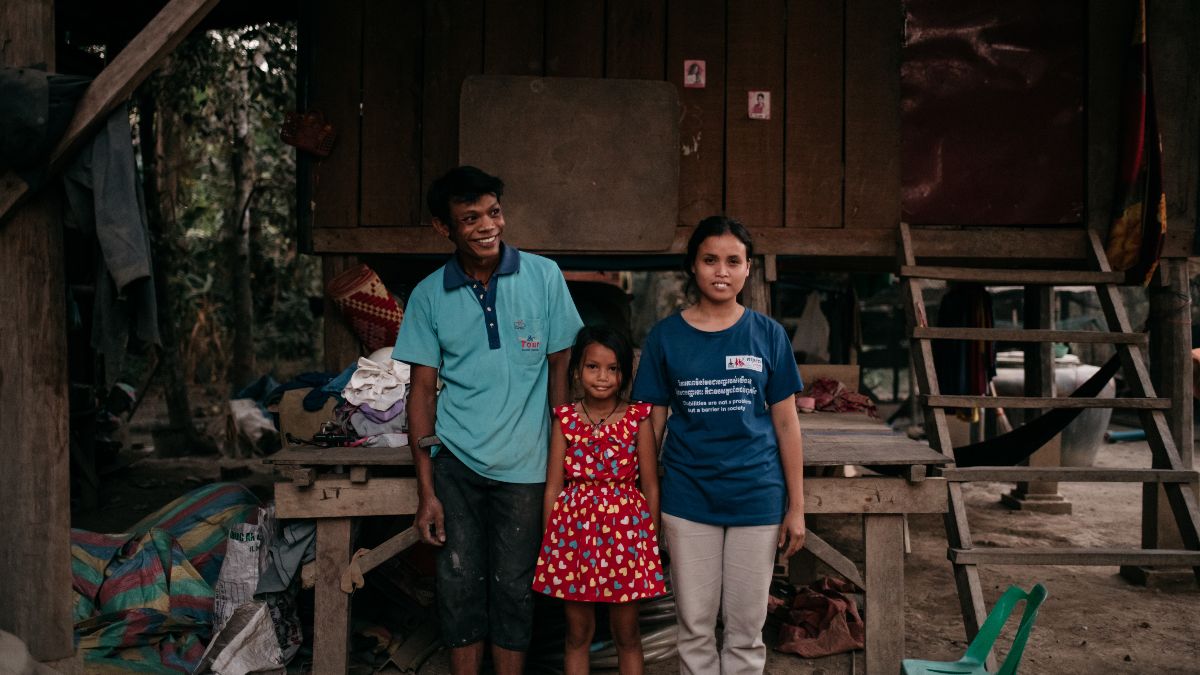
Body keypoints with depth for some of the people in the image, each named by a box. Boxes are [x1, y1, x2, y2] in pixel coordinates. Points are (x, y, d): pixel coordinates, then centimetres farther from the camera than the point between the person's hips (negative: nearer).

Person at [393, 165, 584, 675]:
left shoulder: (543, 276, -3)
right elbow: (423, 389, 3)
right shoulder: (429, 295, 1)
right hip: (456, 460, 1)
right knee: (459, 584, 6)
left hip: (524, 462, -1)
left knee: (513, 586, 7)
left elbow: (559, 367, 2)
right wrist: (426, 490, -1)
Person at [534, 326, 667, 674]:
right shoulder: (565, 419, 1)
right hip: (575, 527, 1)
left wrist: (652, 539, 1)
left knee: (627, 634, 11)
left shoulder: (637, 419, -2)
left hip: (625, 528, -1)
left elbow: (650, 486, 1)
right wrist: (549, 540, 2)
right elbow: (553, 485, 3)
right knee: (578, 633, 12)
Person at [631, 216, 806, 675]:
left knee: (746, 628, 10)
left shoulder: (768, 334, -1)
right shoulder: (665, 336, -1)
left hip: (756, 497, 0)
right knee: (695, 627, 11)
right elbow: (650, 424, 2)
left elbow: (786, 423, 1)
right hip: (688, 499, 0)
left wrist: (796, 507, 0)